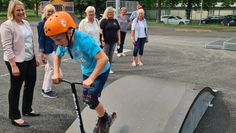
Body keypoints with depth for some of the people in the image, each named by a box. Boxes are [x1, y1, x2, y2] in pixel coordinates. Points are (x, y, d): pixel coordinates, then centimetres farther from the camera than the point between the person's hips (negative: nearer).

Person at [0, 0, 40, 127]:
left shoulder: (26, 23, 10)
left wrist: (35, 57, 17)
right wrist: (13, 65, -23)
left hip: (29, 60, 8)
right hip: (17, 61, -8)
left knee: (30, 84, 17)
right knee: (16, 88, 3)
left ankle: (27, 109, 36)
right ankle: (15, 117, 16)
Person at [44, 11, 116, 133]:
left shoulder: (84, 40, -39)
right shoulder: (64, 41, -16)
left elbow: (103, 59, -43)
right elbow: (57, 56, 5)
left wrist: (90, 79, -43)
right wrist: (56, 73, -10)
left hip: (100, 71, -7)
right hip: (87, 71, 7)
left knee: (91, 100, -10)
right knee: (86, 99, 13)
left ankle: (105, 120, 18)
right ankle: (102, 119, 36)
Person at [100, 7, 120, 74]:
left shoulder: (115, 20, 12)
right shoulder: (104, 20, -3)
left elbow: (118, 30, 14)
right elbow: (101, 30, -8)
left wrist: (119, 40, 9)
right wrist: (102, 40, -15)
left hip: (113, 41, 5)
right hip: (106, 41, -5)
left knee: (111, 55, 10)